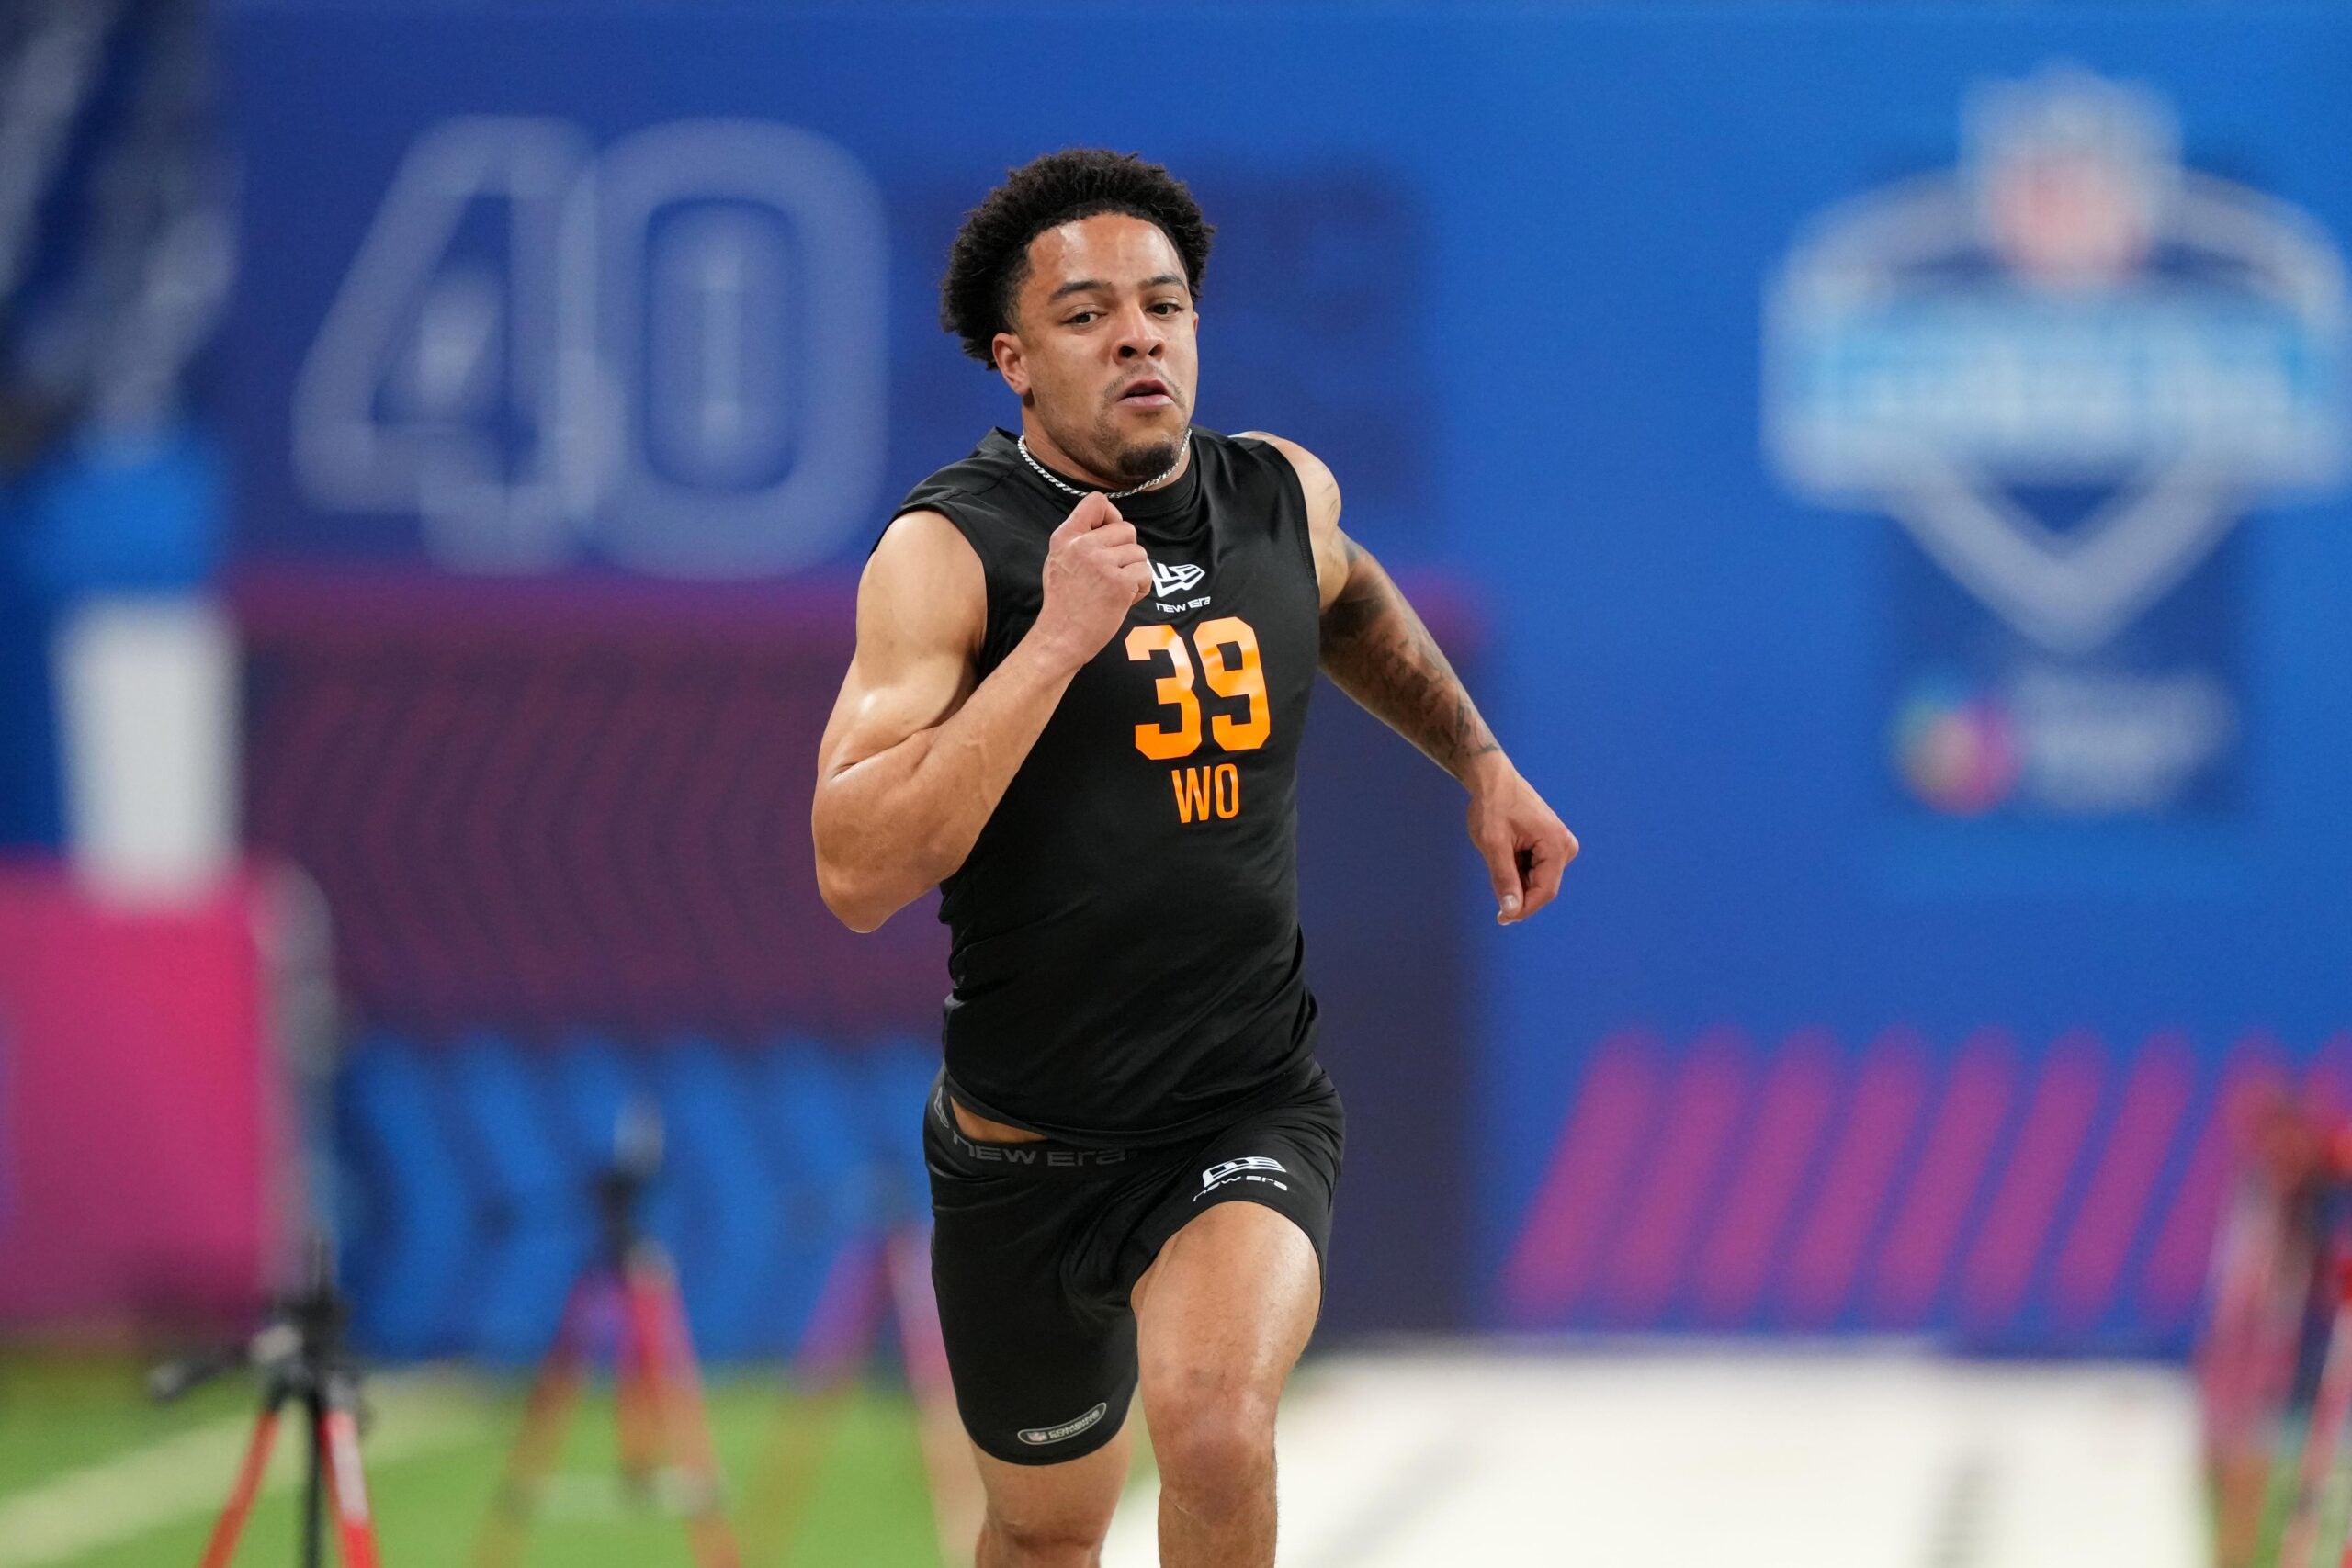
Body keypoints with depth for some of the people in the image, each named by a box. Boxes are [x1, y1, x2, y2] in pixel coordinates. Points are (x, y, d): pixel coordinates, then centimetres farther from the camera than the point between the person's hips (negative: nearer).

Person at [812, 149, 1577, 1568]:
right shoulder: (949, 553, -15)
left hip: (1252, 1111, 1)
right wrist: (1057, 640, -29)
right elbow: (859, 874, -27)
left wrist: (1480, 762, 22)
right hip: (1030, 1144, -1)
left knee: (1214, 1422, -29)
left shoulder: (1282, 494, 0)